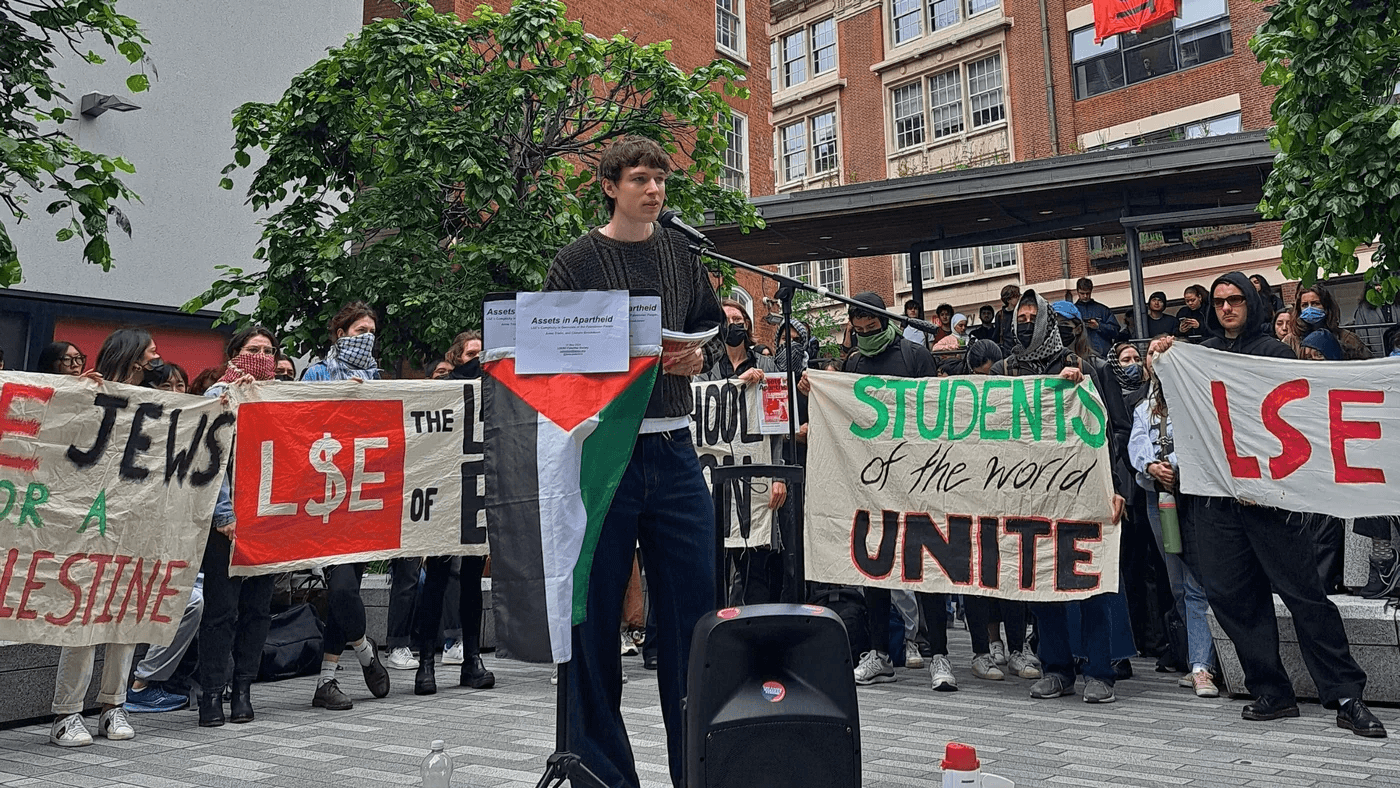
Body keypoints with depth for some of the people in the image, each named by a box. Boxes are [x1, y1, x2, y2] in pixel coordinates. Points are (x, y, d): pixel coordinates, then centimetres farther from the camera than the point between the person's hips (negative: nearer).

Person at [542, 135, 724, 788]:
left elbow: (713, 326, 19)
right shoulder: (578, 260, 1)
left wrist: (699, 356, -3)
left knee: (693, 599, 6)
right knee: (597, 609, 3)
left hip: (673, 449, 4)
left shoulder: (683, 253, 14)